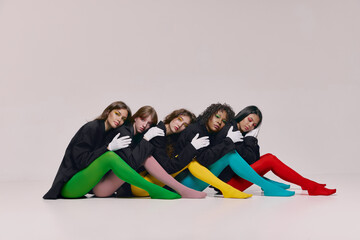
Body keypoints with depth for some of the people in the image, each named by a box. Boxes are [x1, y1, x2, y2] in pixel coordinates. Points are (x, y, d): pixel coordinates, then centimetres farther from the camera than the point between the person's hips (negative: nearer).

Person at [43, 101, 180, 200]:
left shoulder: (111, 133, 13)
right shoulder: (91, 128, -10)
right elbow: (81, 159, -19)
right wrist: (109, 147, -20)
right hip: (69, 186, -9)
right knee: (110, 156, -27)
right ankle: (153, 190, -27)